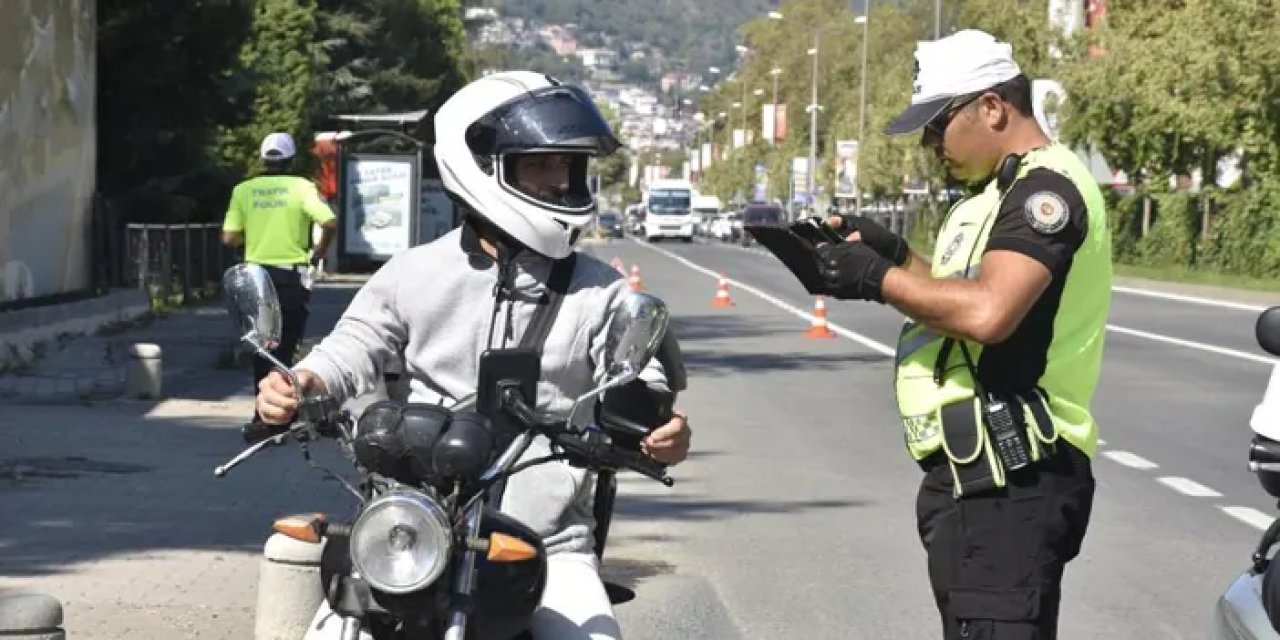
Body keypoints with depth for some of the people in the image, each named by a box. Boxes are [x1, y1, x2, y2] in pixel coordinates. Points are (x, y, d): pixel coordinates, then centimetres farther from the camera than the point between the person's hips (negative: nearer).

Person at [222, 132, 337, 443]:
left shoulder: (243, 190, 1)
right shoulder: (301, 187, -5)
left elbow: (229, 238, -4)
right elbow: (330, 223, -17)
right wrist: (318, 254, 0)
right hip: (292, 276, -2)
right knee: (284, 347, 3)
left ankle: (269, 414, 16)